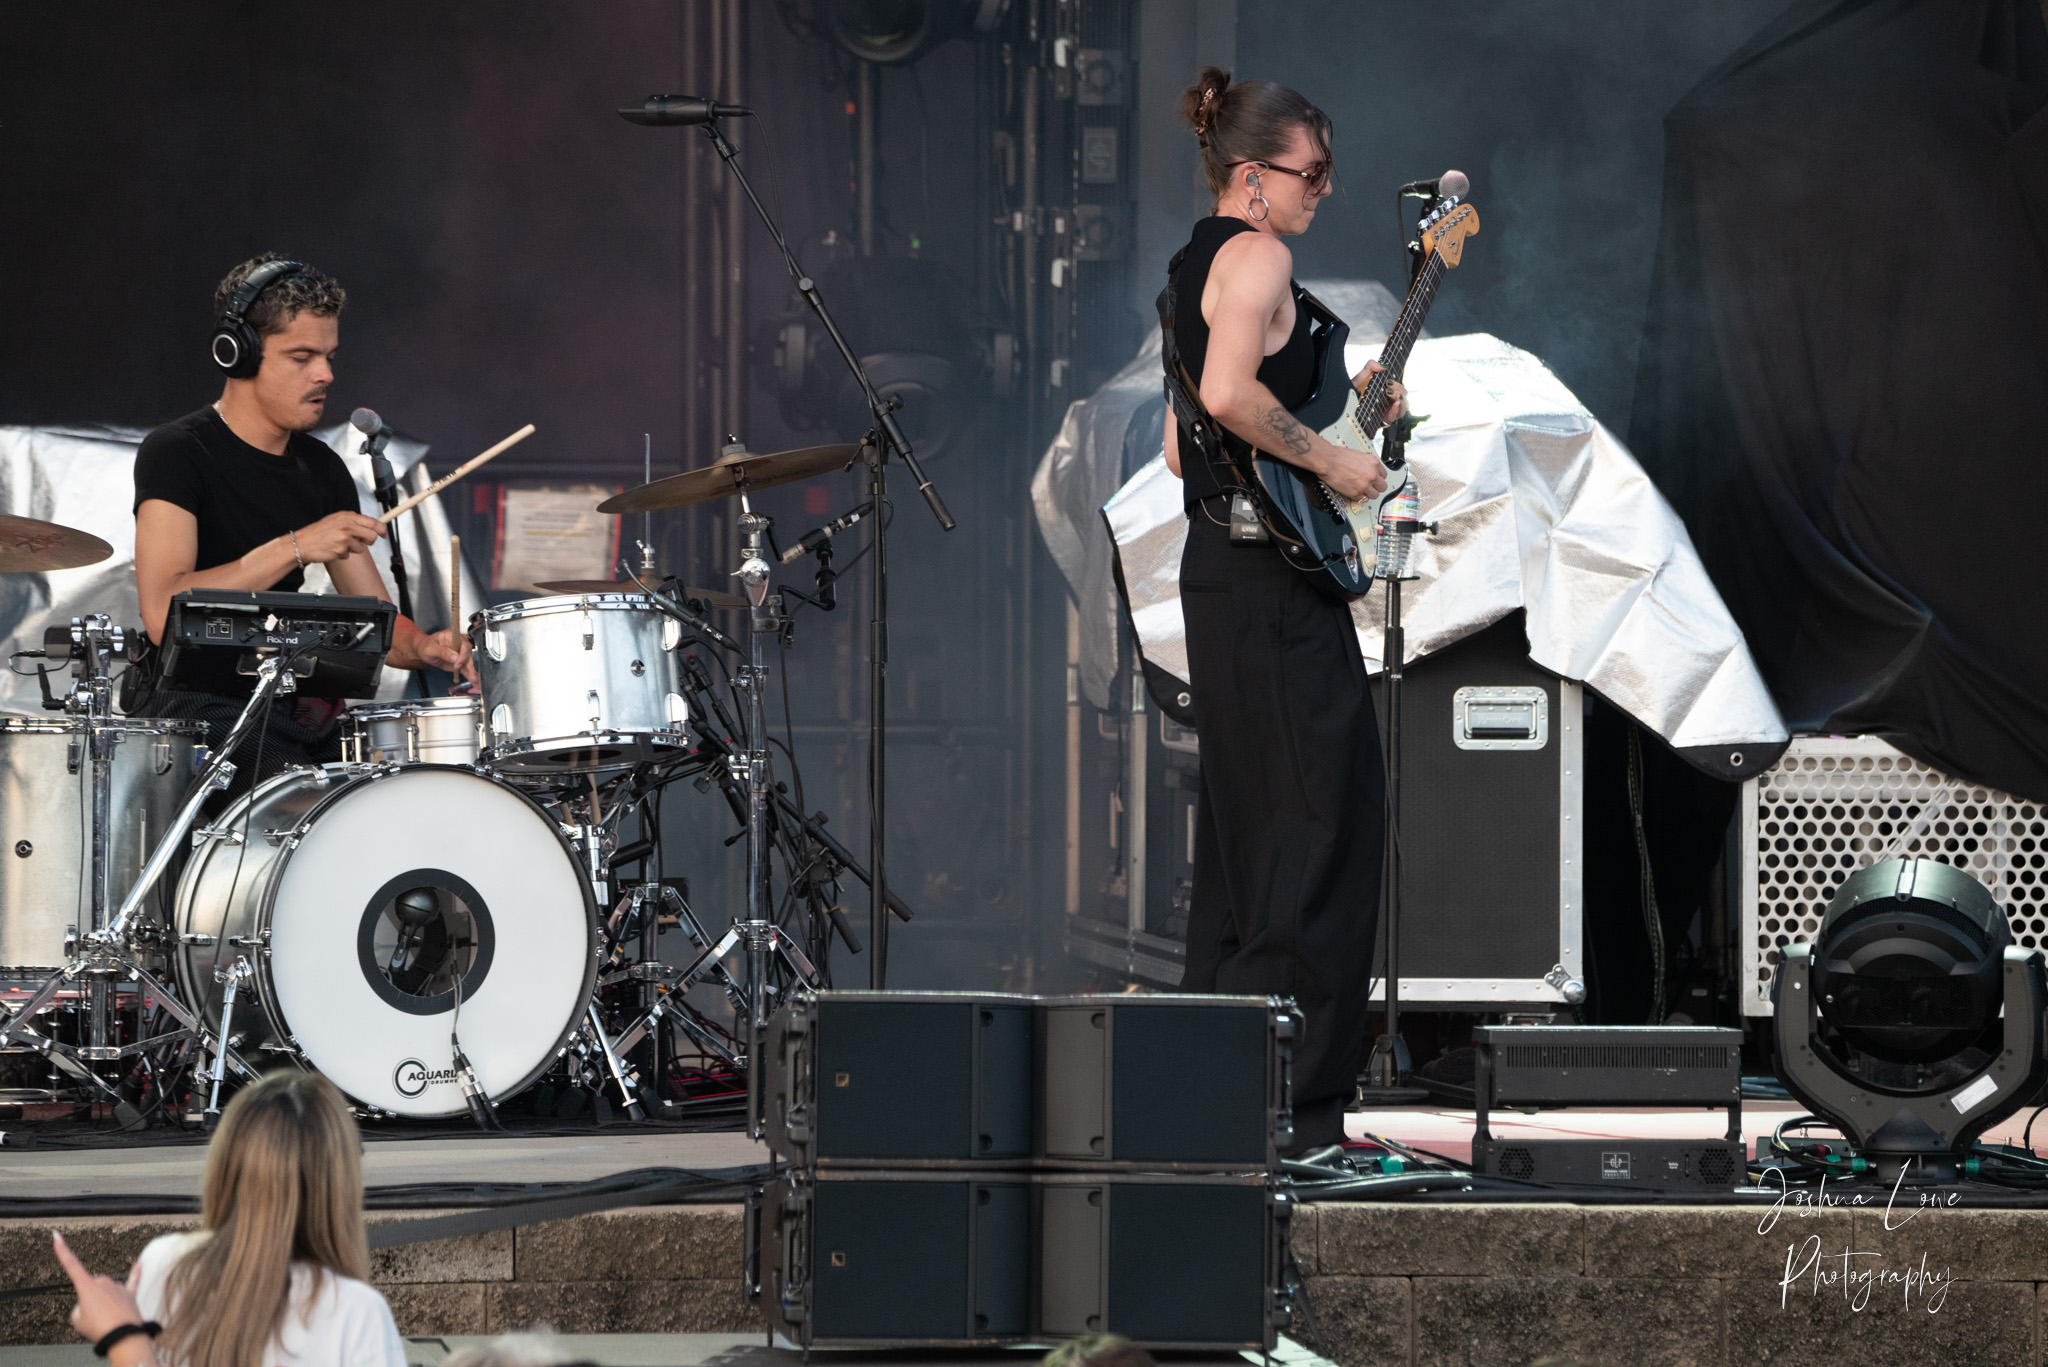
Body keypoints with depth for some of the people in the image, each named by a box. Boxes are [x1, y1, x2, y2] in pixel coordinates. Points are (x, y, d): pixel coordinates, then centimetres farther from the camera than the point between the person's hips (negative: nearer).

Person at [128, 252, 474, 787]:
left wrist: (422, 647, -10)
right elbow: (163, 614, -24)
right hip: (192, 703, -7)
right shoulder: (177, 453, -10)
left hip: (294, 701, 7)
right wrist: (293, 548, -26)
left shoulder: (321, 470, 12)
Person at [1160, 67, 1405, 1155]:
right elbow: (1228, 393, -27)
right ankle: (1292, 1096, -11)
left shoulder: (1192, 265, 19)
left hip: (1215, 565, 10)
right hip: (1278, 575, -10)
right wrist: (1327, 456, -15)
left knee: (1240, 828, 13)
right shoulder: (1259, 255, -11)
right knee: (1324, 824, -9)